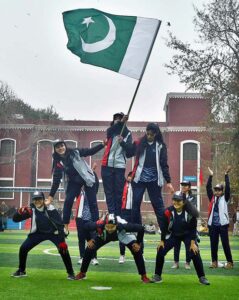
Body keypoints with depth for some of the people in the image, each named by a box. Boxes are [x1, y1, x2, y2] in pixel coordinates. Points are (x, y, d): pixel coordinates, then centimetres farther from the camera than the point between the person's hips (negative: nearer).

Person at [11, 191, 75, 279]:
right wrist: (20, 212, -34)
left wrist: (62, 240, -29)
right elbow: (15, 219, -11)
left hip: (53, 233, -3)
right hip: (38, 233, 3)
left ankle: (70, 273, -7)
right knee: (23, 248, -8)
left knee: (63, 249, -23)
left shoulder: (51, 209, -24)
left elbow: (60, 224, -23)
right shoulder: (31, 209, -14)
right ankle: (21, 271, 14)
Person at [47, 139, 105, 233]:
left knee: (92, 203, -3)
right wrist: (51, 196, -10)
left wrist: (102, 144, -18)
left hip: (87, 178, -2)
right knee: (68, 202, -11)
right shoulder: (58, 162, -5)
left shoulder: (74, 152, -9)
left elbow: (90, 151, -6)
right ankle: (65, 227, 2)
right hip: (74, 182, 2)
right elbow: (56, 180, -6)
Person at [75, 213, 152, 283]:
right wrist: (89, 240, -13)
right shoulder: (99, 225, -42)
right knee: (89, 250, -8)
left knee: (137, 251, -17)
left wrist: (138, 243, -24)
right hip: (103, 236, 2)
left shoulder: (123, 226, -46)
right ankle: (82, 273, 15)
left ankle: (144, 276, 1)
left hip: (123, 235, -1)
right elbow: (86, 226, -20)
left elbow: (140, 228, -33)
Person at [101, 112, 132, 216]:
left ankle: (118, 215, 2)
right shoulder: (110, 131, 10)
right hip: (107, 165, 1)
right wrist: (121, 122, -32)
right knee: (109, 191, -1)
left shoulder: (127, 133, 9)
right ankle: (112, 214, 0)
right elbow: (110, 131, -17)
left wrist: (122, 142, -24)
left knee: (119, 191, -1)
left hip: (120, 166, -1)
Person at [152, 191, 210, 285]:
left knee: (195, 254, -15)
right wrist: (162, 241, -6)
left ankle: (202, 277, 1)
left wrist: (193, 243, -17)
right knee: (160, 252, -9)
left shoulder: (190, 212, -26)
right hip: (173, 235, 1)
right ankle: (157, 275, 7)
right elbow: (164, 227, -10)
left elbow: (193, 228, -15)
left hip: (188, 235, -1)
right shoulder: (168, 212, -23)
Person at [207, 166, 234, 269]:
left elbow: (227, 187, -8)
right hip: (213, 225, 3)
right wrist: (210, 176, -2)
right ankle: (214, 262, 16)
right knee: (213, 244, 7)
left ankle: (229, 262, 4)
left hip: (223, 225, -3)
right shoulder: (212, 198, 10)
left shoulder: (225, 198, 2)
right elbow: (208, 187, 3)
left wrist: (226, 175, -13)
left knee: (225, 244, -2)